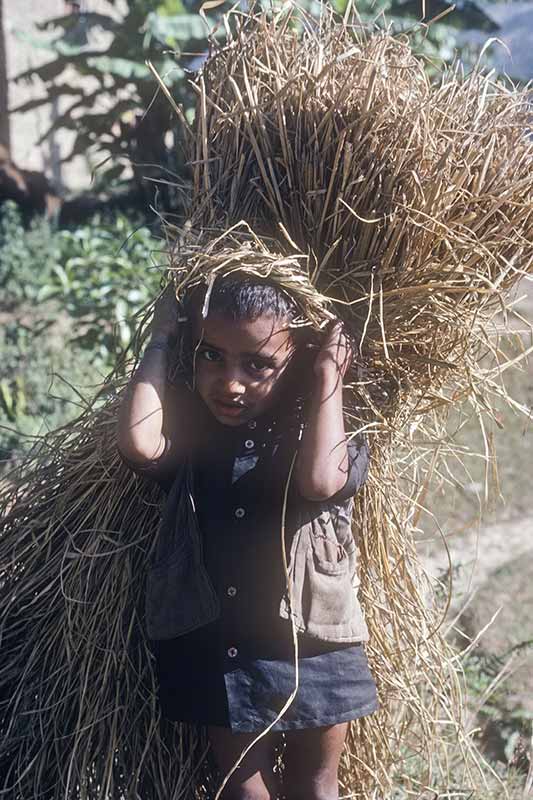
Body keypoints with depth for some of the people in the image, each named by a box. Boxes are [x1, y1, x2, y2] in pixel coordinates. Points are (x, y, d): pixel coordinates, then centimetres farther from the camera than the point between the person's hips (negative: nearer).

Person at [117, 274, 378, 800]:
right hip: (219, 652, 1)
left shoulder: (319, 432, -8)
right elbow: (139, 444, -26)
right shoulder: (191, 431, -3)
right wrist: (161, 340, -13)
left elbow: (320, 481, -31)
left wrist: (328, 377, -20)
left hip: (311, 648, -1)